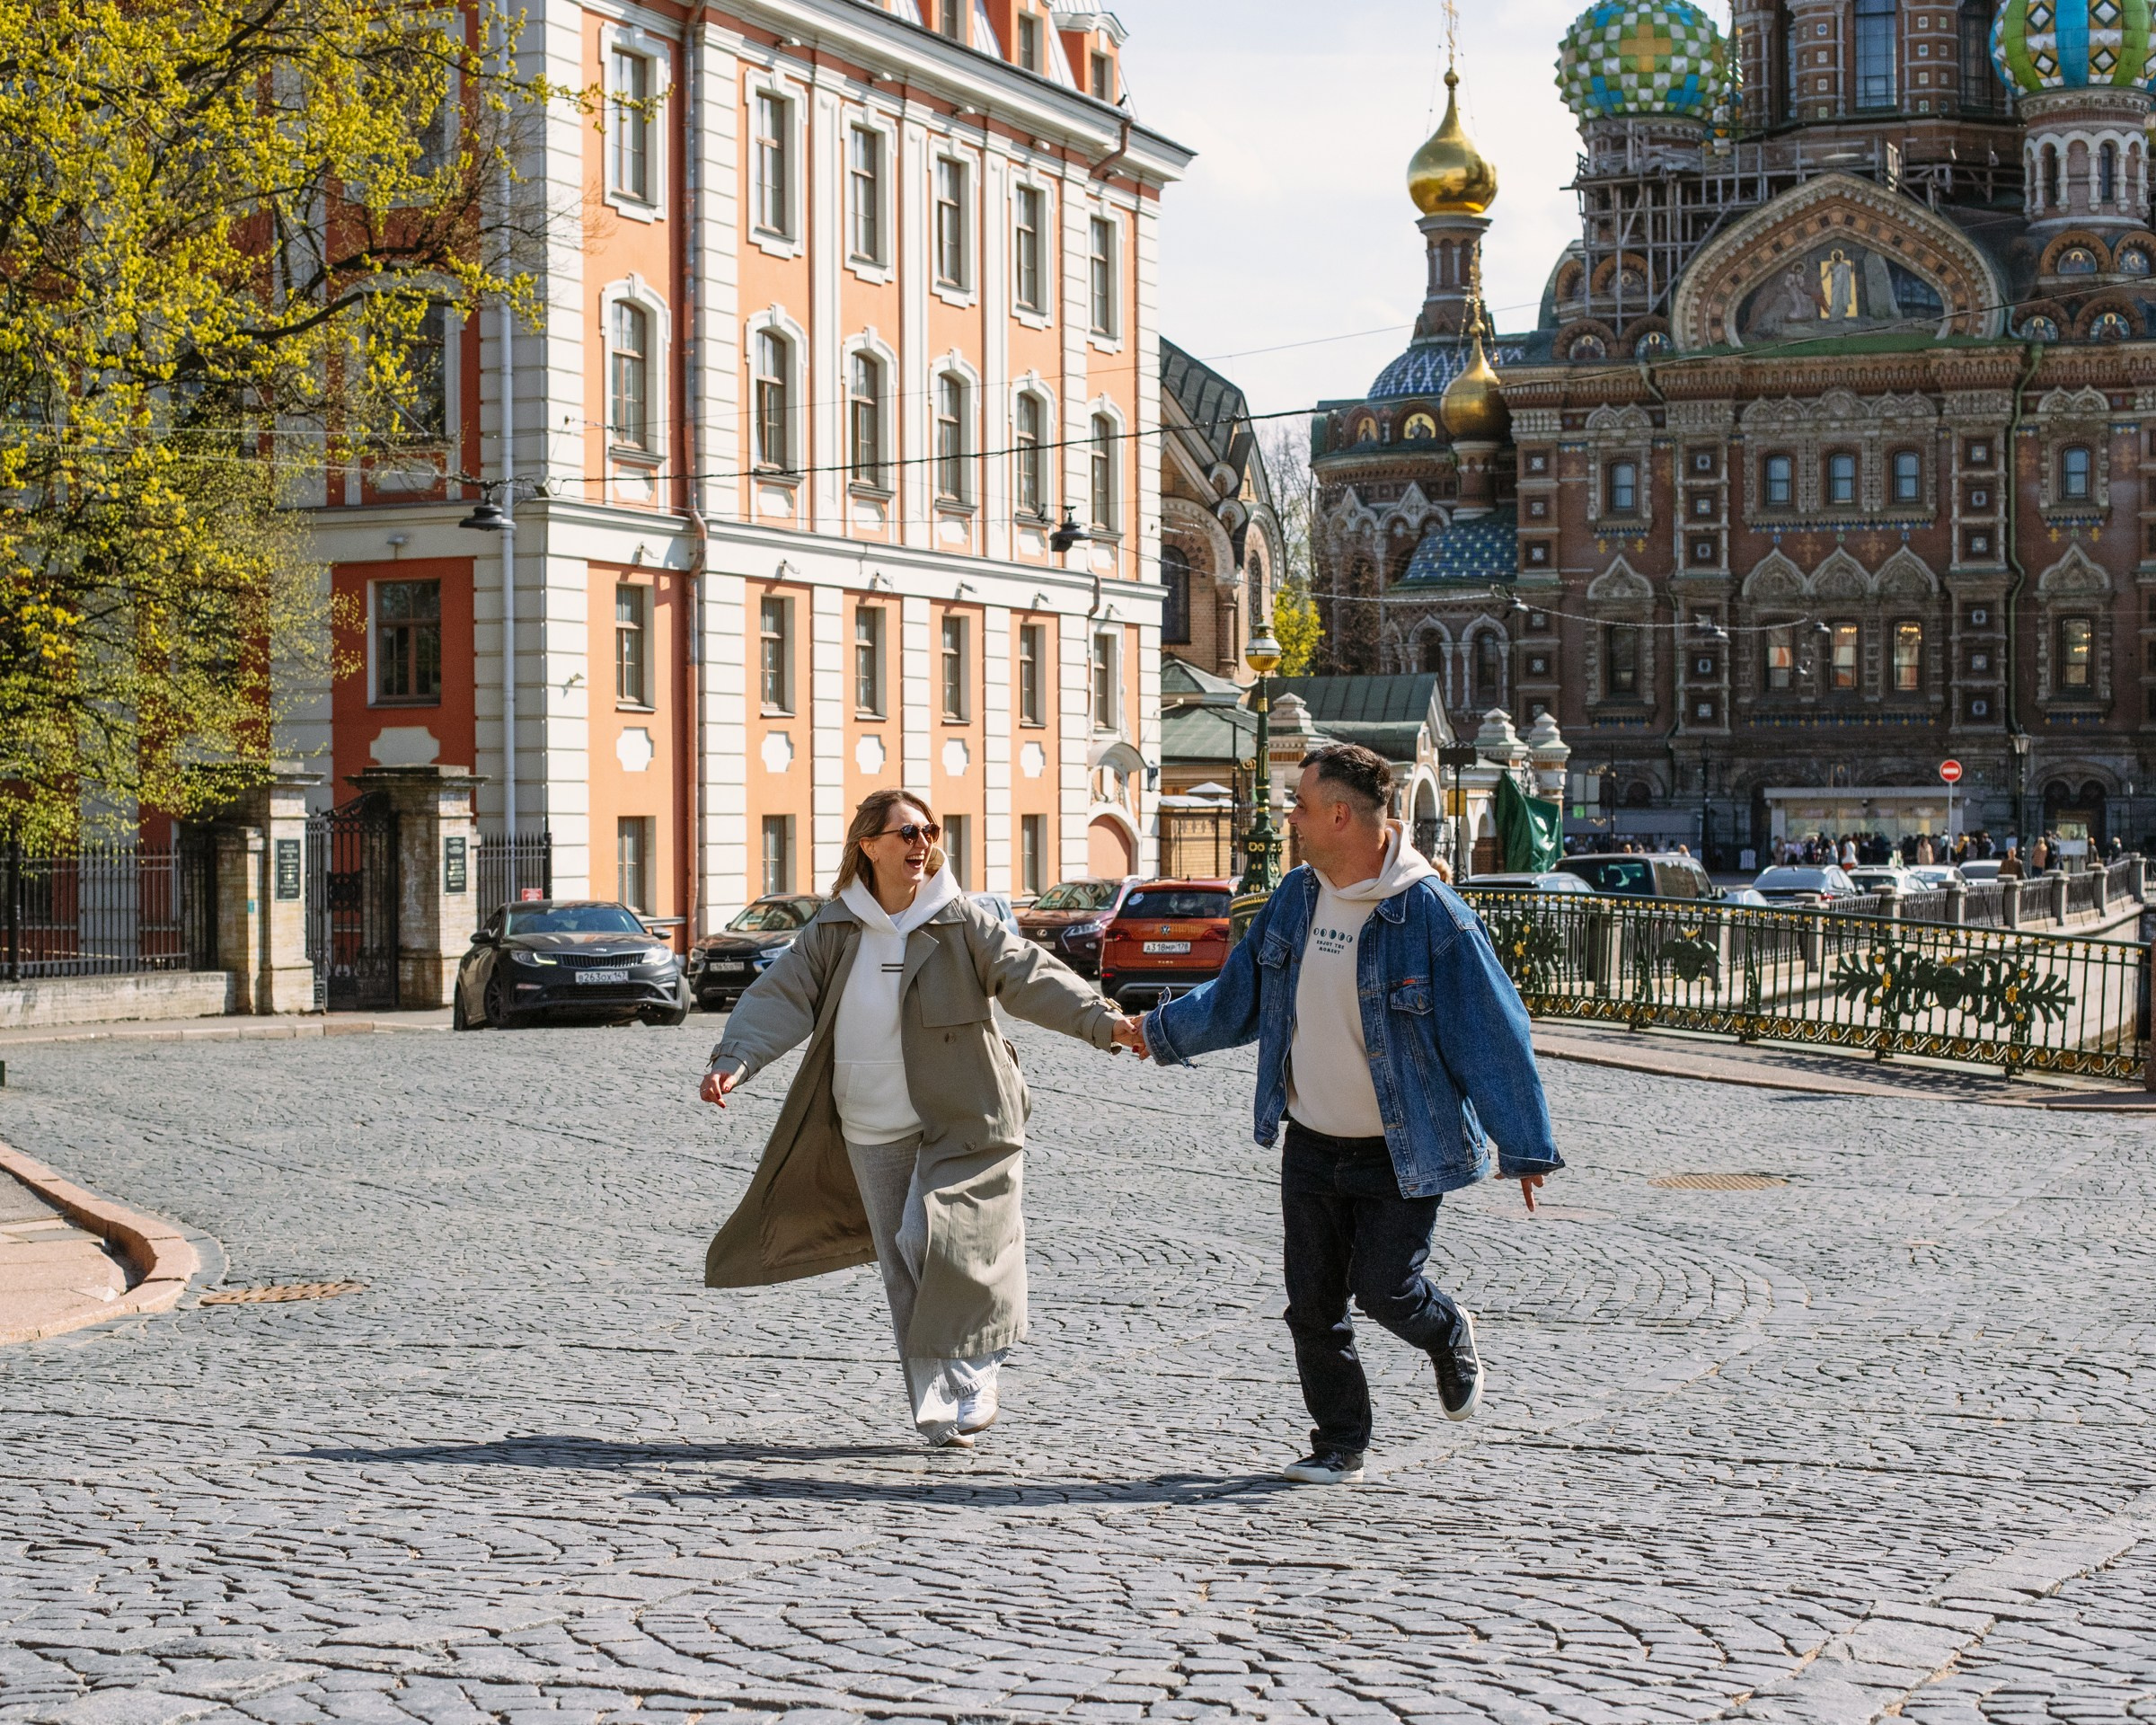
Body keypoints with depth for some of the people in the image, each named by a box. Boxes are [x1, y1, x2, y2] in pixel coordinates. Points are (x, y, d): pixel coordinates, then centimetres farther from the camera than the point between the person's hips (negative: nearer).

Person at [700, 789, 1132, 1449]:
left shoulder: (960, 923, -4)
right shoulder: (833, 932, 4)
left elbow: (1031, 978, -12)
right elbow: (782, 998, 0)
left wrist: (1104, 1022, -26)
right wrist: (735, 1061, -17)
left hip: (956, 1126, -3)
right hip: (871, 1134, 4)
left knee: (933, 1243, -18)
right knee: (904, 1273, 5)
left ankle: (969, 1381, 1)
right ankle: (940, 1411, 13)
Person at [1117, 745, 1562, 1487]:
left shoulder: (1430, 915, -19)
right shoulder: (1296, 897, 1)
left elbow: (1493, 1033, -14)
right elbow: (1239, 995, 17)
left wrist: (1525, 1147, -13)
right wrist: (1159, 1031, 21)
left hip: (1401, 1153, -5)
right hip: (1312, 1144, 6)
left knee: (1383, 1289, -6)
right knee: (1312, 1301, 5)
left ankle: (1448, 1335, 29)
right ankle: (1339, 1445, 20)